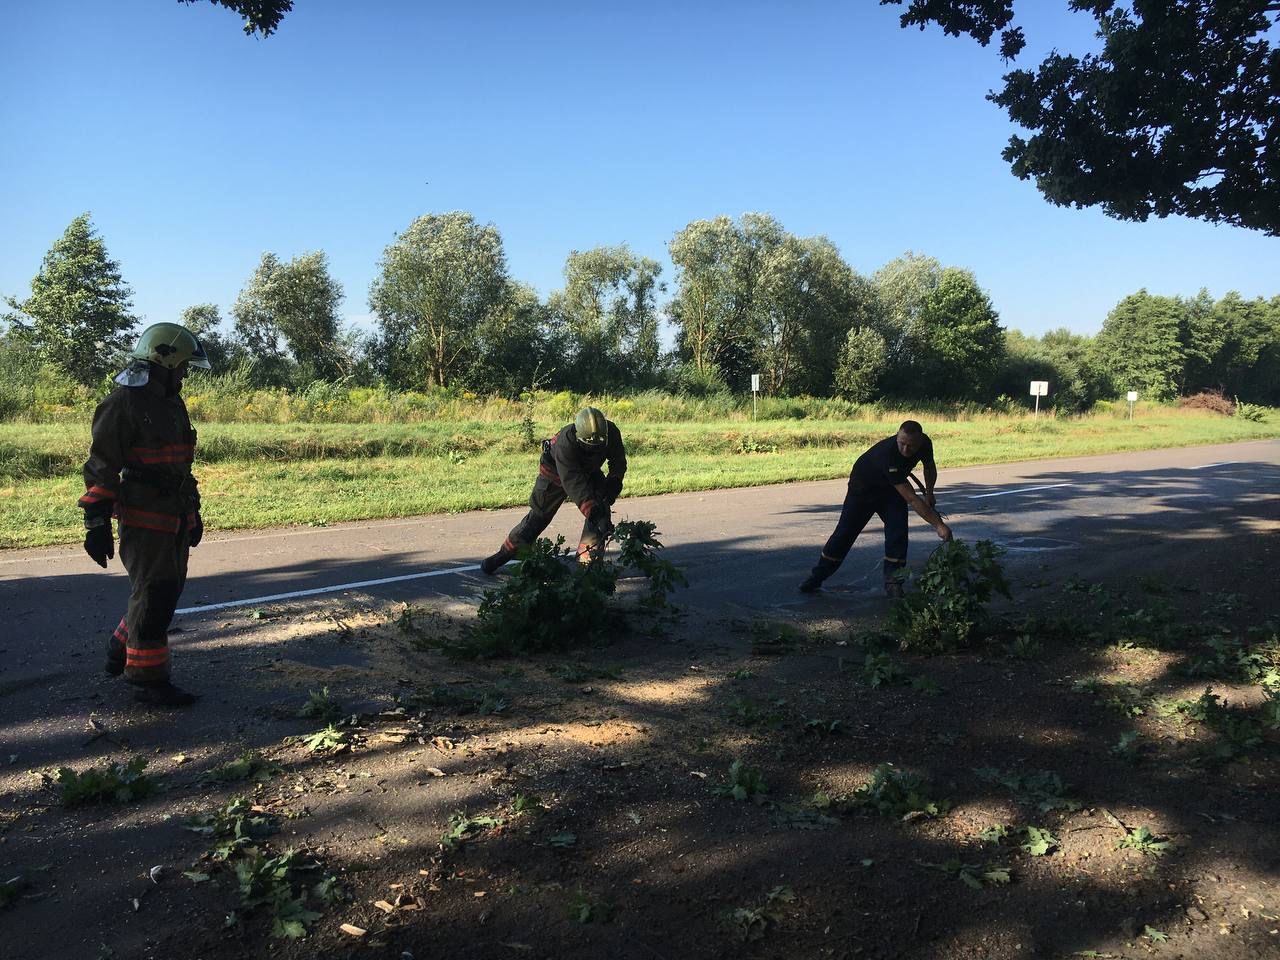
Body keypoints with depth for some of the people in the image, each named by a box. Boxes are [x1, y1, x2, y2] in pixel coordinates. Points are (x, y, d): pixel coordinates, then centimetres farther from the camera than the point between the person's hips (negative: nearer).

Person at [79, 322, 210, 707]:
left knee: (168, 589, 17)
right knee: (153, 596, -3)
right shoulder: (122, 405, -14)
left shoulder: (172, 403, 14)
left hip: (174, 518, 9)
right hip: (143, 519, -9)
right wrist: (96, 524, -17)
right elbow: (101, 468, -15)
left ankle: (122, 651, 35)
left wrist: (194, 512, 23)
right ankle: (147, 680, 8)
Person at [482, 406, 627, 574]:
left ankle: (586, 561, -6)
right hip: (555, 472, -4)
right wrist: (594, 514, -55)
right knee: (538, 516, 0)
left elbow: (619, 461, -11)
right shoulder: (565, 443, -43)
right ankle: (503, 555, 16)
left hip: (589, 472, 4)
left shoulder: (610, 432, -30)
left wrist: (613, 485, -29)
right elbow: (574, 484, -48)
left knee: (601, 509, -16)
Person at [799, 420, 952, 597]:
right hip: (863, 487, -5)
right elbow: (911, 499, -44)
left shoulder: (925, 443, -23)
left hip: (891, 487, 5)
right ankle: (817, 576, 12)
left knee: (898, 531, -14)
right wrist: (938, 525, -45)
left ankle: (892, 581, -2)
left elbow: (930, 466, 7)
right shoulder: (888, 454, -44)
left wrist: (929, 493, 1)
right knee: (846, 531, -2)